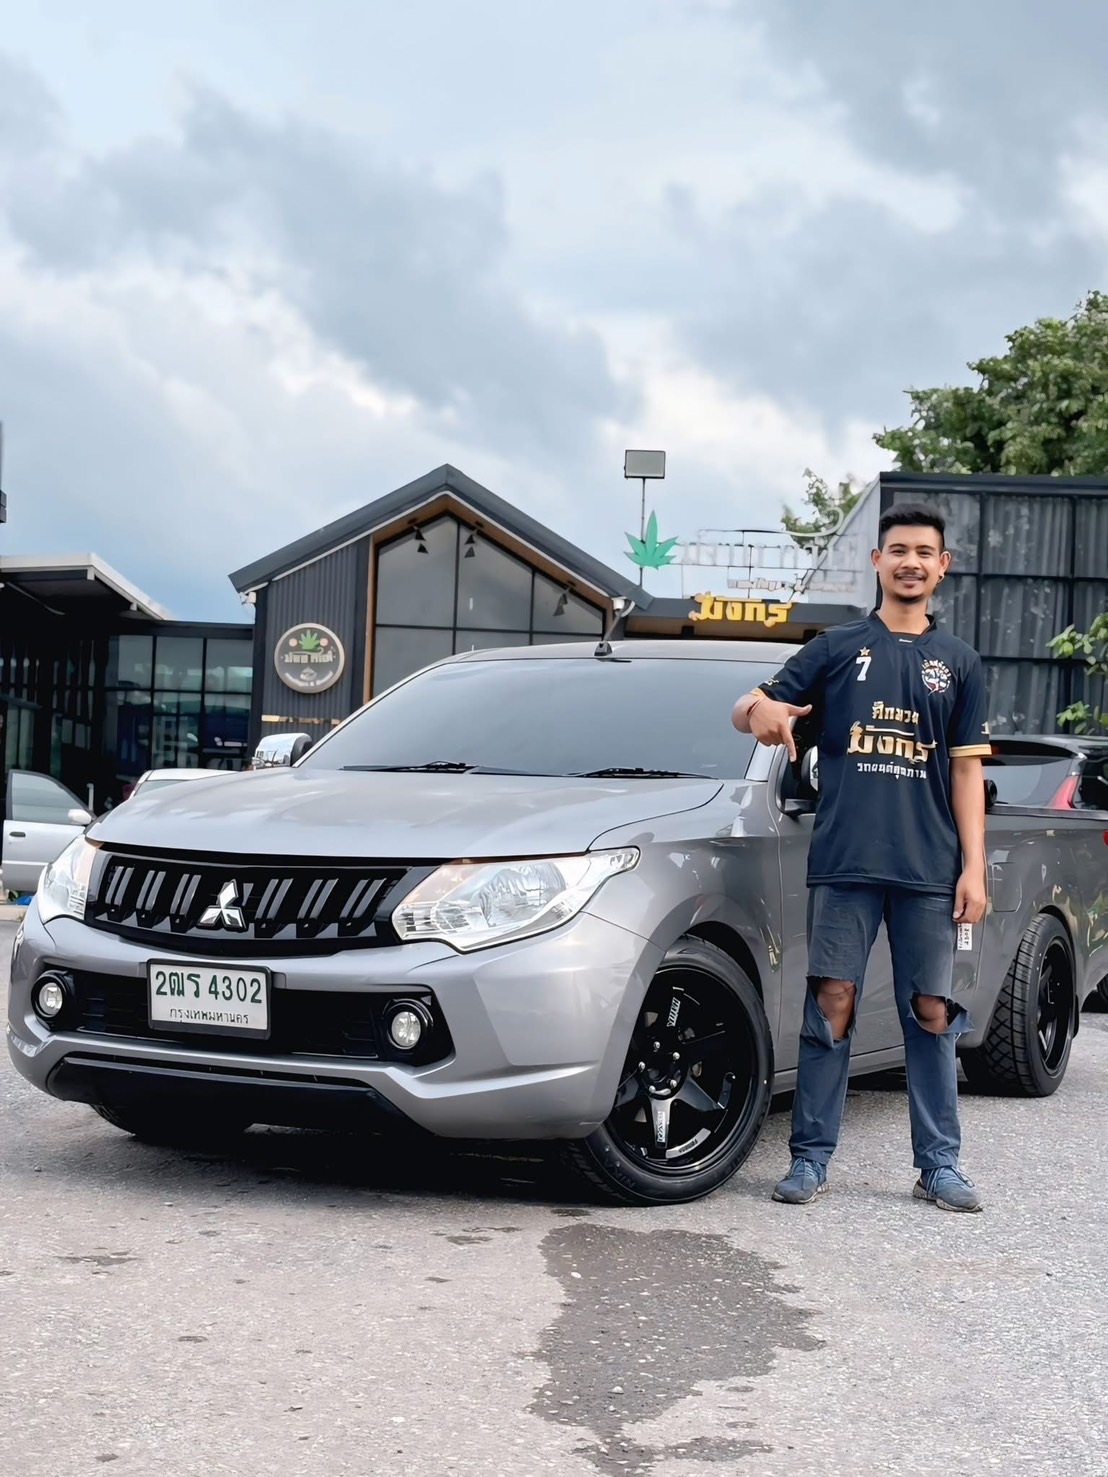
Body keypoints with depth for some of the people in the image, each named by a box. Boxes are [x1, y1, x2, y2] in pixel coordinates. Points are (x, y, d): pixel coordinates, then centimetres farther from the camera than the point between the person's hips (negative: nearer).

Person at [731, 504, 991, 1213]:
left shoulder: (958, 662, 14)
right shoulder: (838, 648, 10)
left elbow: (966, 770, 11)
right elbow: (750, 710, 7)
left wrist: (974, 868, 1)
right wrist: (760, 709, -19)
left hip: (930, 867, 1)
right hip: (844, 861, -1)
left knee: (932, 1012, 2)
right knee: (832, 1003, -4)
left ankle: (940, 1164, 10)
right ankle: (811, 1158, 3)